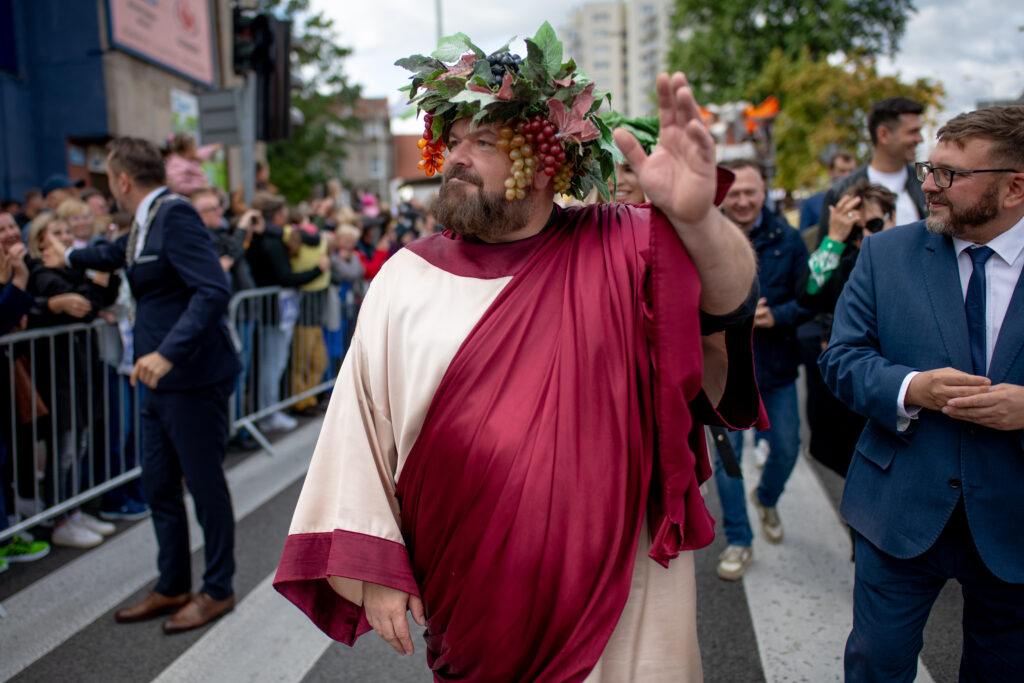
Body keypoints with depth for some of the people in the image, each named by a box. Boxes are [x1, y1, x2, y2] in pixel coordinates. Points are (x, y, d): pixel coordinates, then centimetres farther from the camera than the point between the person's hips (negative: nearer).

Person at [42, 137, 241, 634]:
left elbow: (213, 290, -28)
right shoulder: (145, 223, 12)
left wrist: (168, 353, -33)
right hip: (160, 381, 9)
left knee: (205, 484, 4)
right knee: (158, 485, 16)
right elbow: (118, 254, 36)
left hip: (192, 377, -9)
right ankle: (173, 587, 31)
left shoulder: (176, 215, -17)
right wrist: (69, 256, 53)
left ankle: (218, 589, 21)